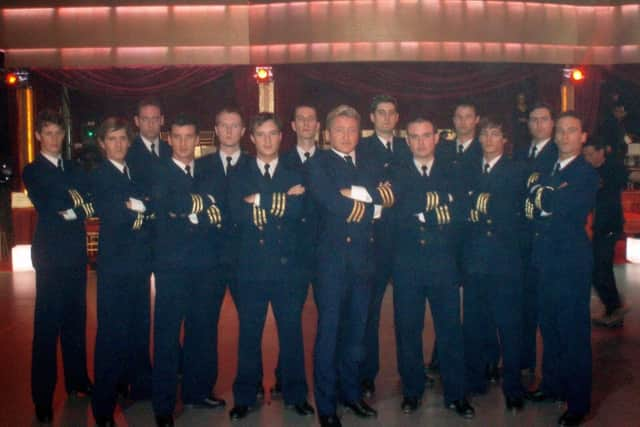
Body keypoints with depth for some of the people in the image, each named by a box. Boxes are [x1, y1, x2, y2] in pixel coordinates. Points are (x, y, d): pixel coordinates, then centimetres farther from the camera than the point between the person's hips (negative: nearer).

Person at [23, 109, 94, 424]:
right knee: (47, 323, -3)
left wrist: (73, 209, -12)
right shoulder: (32, 171, 2)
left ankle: (77, 380, 21)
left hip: (76, 252, 5)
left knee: (76, 318, 9)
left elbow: (90, 204, 6)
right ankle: (43, 397, 4)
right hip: (50, 253, -4)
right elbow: (45, 208, -12)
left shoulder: (74, 169, 16)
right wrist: (78, 209, -6)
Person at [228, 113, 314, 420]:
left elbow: (296, 211, -9)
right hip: (251, 267, 0)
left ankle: (295, 395, 18)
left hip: (287, 266, 0)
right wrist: (283, 199, -11)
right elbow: (238, 215, -9)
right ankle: (244, 398, 19)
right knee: (249, 334, 7)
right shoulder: (240, 176, 8)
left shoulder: (294, 174, 9)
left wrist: (260, 200, -10)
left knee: (291, 331, 5)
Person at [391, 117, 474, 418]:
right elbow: (397, 216, -7)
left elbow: (456, 215, 2)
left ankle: (455, 394, 15)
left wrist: (421, 214, -3)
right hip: (407, 265, 0)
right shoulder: (397, 175, 8)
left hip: (443, 264, 0)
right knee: (408, 330, 7)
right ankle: (412, 391, 22)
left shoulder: (450, 174, 10)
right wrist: (435, 210, -11)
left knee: (450, 329, 2)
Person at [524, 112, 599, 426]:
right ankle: (552, 384, 32)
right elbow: (531, 206, 12)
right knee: (549, 326, 16)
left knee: (574, 331, -1)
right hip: (548, 258, 7)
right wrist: (547, 197, -7)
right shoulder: (548, 169, 16)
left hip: (571, 260, -7)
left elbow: (563, 206, -21)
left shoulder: (586, 174, -7)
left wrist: (538, 188, -4)